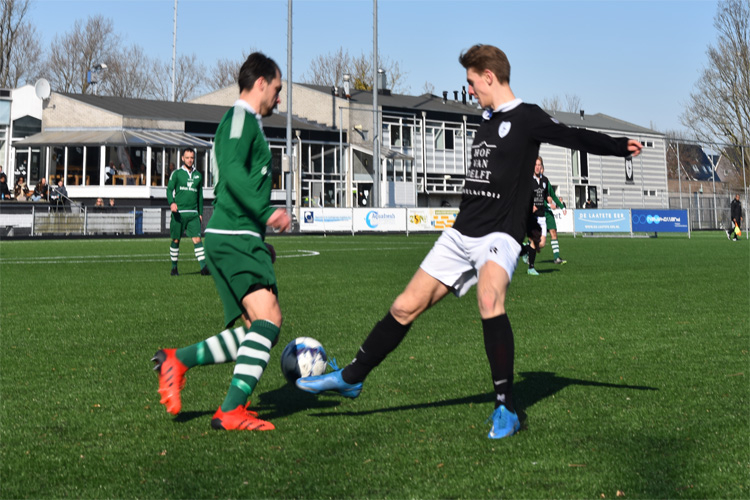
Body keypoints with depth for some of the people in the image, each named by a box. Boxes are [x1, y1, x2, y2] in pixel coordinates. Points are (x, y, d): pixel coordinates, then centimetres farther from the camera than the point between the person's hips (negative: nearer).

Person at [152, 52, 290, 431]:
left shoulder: (248, 122, 27)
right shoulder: (241, 117, -4)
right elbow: (233, 171, -21)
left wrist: (259, 239, 33)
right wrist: (266, 211, -31)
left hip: (238, 239, 10)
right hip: (233, 237, -10)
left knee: (254, 331, 7)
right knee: (268, 318, -20)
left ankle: (177, 360, 9)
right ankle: (231, 411, -22)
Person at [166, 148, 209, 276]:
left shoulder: (198, 175, 14)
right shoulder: (176, 174, 3)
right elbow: (169, 189, -4)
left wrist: (200, 213, 18)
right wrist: (171, 202, -24)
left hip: (193, 213, 2)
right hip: (178, 212, -2)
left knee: (197, 239, -10)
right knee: (176, 240, 5)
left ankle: (203, 267, -17)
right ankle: (174, 267, 18)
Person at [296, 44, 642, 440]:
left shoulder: (526, 118, -4)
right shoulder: (486, 123, 19)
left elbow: (574, 137, -13)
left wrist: (619, 147, -26)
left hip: (498, 236, -7)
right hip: (460, 235, 8)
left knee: (489, 302, -34)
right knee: (405, 307, 7)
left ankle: (505, 410, -26)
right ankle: (351, 378, 21)